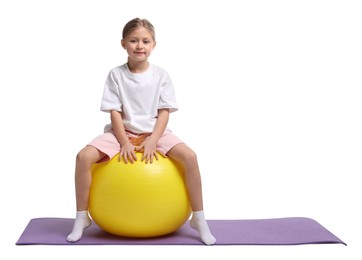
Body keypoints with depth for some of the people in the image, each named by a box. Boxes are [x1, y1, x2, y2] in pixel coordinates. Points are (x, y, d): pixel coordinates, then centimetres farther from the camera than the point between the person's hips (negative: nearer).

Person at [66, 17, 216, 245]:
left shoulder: (161, 75, -3)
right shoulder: (116, 75, -4)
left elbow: (164, 112, -5)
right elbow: (115, 112, -6)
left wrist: (153, 140, -19)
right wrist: (124, 142, -17)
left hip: (155, 131, 0)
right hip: (123, 131, 0)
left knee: (190, 157, -26)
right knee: (84, 156, -23)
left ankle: (199, 219, -12)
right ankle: (82, 218, -6)